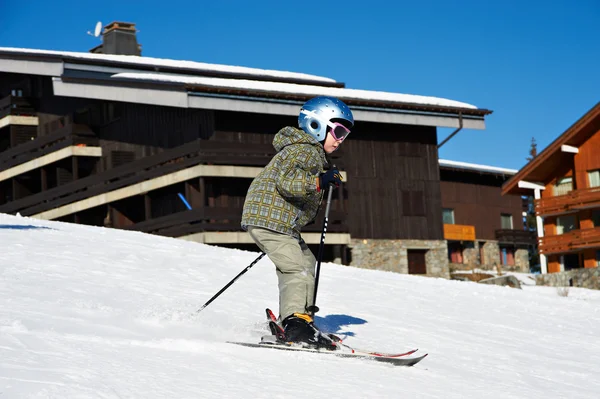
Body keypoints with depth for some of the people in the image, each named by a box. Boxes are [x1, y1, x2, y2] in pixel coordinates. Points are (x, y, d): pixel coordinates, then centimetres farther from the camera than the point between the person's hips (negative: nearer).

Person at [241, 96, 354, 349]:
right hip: (269, 218, -11)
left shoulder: (312, 153, 22)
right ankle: (296, 322, -25)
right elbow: (286, 181, -26)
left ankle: (290, 320, 16)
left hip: (279, 221, 11)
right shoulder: (304, 151, -12)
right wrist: (319, 181, -36)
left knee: (307, 262, 16)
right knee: (297, 268, -17)